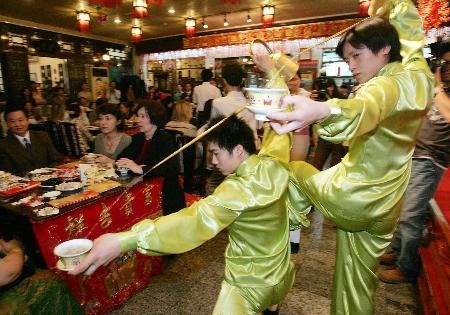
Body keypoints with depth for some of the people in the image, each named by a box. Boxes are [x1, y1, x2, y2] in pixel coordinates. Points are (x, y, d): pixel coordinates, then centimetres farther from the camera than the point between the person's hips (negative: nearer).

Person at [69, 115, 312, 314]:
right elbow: (279, 130, 5)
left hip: (249, 286, -8)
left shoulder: (238, 190, -33)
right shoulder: (274, 163, -14)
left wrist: (123, 240, -54)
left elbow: (196, 220, -47)